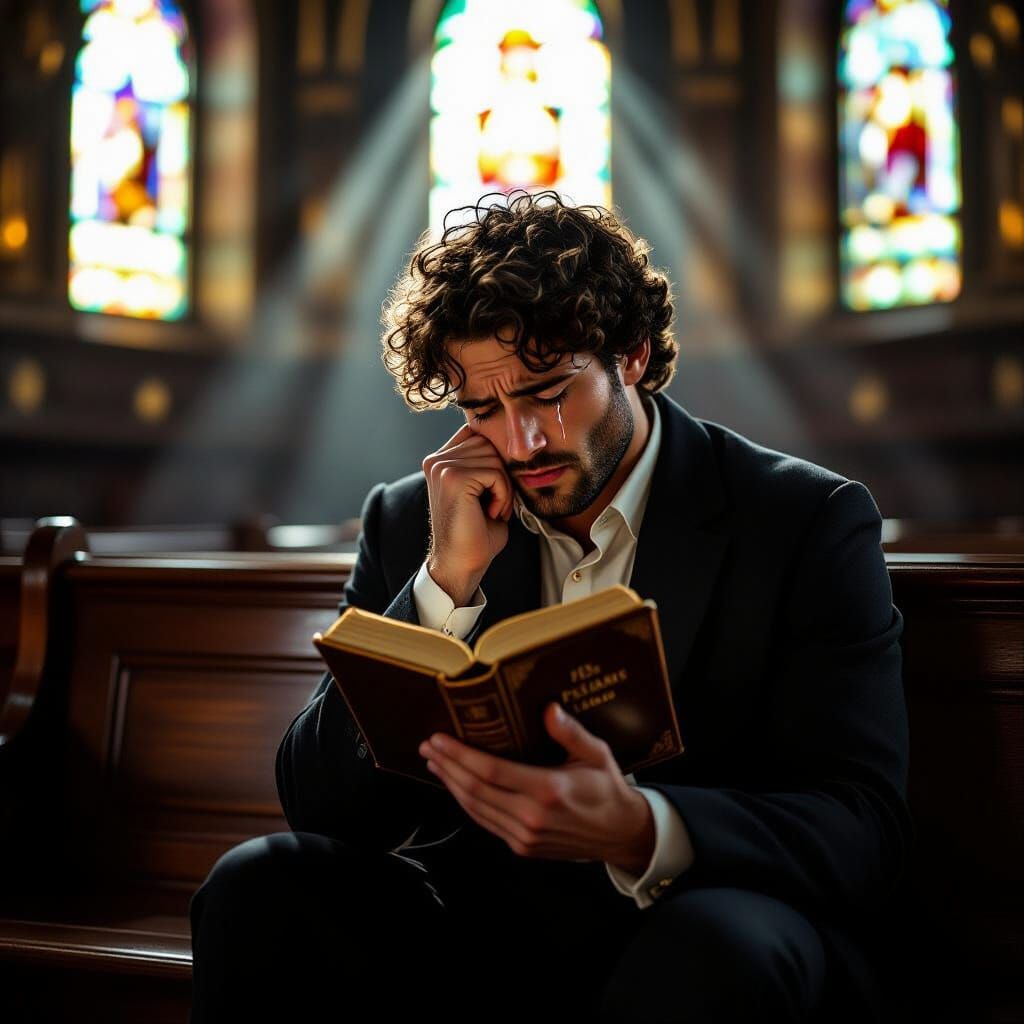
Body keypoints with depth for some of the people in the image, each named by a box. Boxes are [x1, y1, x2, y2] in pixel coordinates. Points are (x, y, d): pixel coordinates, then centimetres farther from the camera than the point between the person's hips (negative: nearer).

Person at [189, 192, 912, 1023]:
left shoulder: (810, 521, -6)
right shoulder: (411, 523, 4)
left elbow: (865, 829, -13)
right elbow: (316, 799, -2)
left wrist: (639, 831, -33)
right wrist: (449, 580, -15)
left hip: (710, 953, -2)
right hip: (475, 931, 3)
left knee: (716, 941, -36)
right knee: (260, 884, -21)